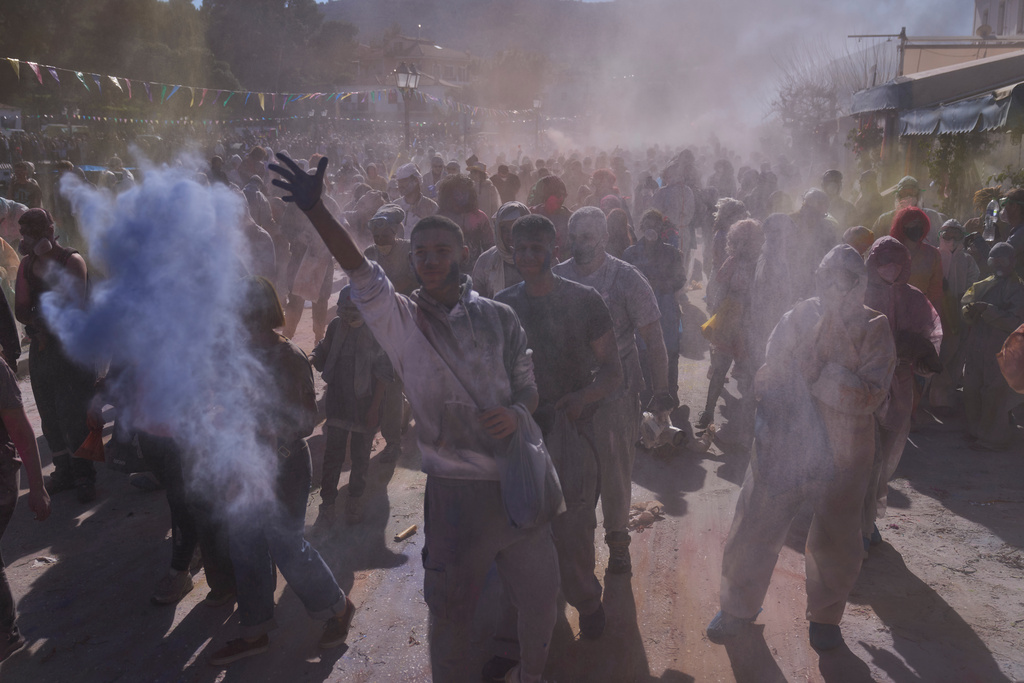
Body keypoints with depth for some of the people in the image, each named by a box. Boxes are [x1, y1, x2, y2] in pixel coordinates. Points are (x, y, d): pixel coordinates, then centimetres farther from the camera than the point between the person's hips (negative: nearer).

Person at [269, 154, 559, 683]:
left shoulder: (498, 318, 3)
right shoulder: (401, 320, -4)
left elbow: (528, 385, 11)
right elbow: (361, 273, -21)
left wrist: (516, 412, -13)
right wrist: (314, 210, -36)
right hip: (455, 490, -3)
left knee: (540, 591, 17)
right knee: (450, 610, 10)